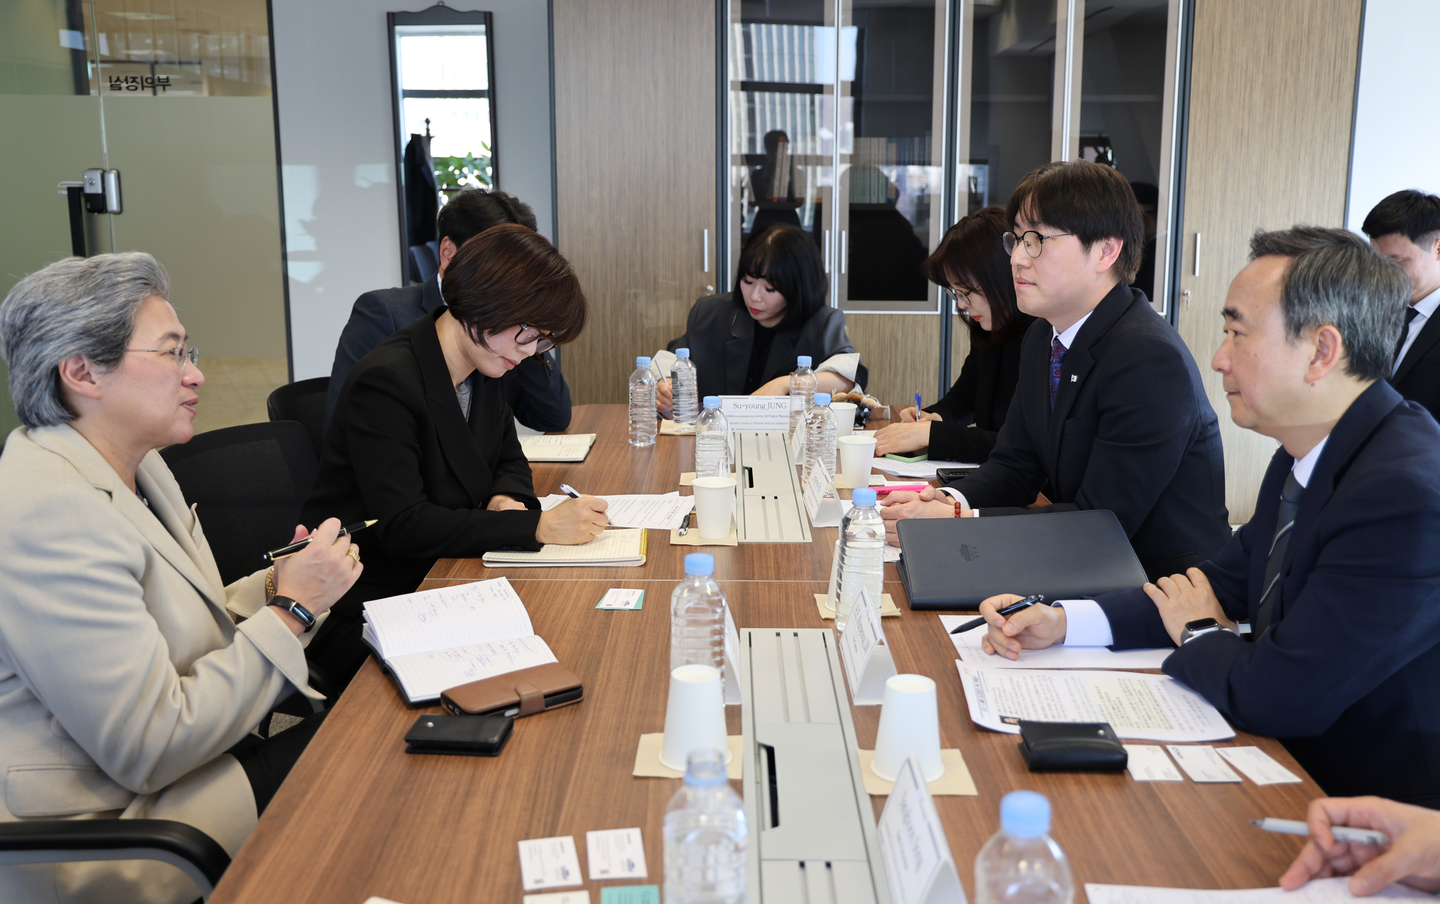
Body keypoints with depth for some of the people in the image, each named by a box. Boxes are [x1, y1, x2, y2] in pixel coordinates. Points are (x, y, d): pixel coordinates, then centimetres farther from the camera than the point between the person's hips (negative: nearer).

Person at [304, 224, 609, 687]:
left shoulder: (482, 369, 5)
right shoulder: (385, 381, -21)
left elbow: (510, 462, 18)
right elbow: (402, 526, -28)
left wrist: (506, 498, -8)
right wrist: (538, 527, -30)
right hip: (363, 613, -8)